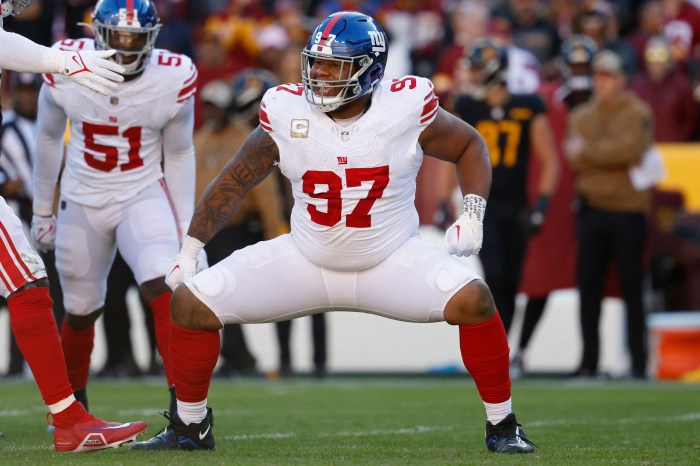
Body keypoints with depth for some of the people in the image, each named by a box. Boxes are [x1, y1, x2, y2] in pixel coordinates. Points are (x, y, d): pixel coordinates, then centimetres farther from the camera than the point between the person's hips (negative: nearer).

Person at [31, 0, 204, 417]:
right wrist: (43, 210, 12)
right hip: (83, 201, 2)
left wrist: (185, 226, 1)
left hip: (143, 195, -2)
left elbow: (179, 155, 1)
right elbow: (50, 138, 4)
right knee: (81, 311, 12)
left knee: (163, 289, -25)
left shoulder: (172, 81, -15)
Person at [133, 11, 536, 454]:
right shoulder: (287, 113, -12)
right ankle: (191, 427, 13)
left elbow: (470, 146, 3)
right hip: (306, 262, 2)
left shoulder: (407, 108, -16)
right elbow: (235, 182, 2)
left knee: (473, 300, -27)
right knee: (191, 302, -9)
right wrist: (189, 251, 1)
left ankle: (502, 427, -8)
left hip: (392, 259, -2)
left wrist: (473, 216, -10)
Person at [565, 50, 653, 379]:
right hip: (592, 209, 4)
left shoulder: (638, 114, 0)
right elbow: (575, 159, 0)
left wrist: (587, 151, -10)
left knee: (632, 287, -2)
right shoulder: (582, 116, 13)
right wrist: (609, 154, -14)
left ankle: (638, 361, 1)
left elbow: (630, 149, -16)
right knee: (589, 287, 3)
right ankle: (589, 361, 8)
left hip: (627, 212, -4)